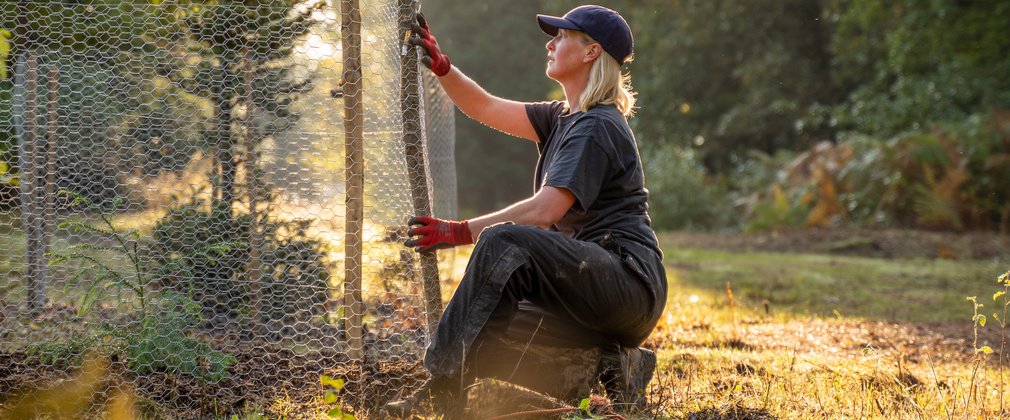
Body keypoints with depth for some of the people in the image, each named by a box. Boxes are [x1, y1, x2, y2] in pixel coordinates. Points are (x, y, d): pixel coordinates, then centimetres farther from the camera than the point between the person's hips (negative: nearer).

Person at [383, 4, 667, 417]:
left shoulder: (596, 127, -11)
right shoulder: (564, 118, 19)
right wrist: (441, 66, 6)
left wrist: (462, 231, -23)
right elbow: (486, 109, 20)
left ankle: (441, 384, -32)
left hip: (631, 285, -11)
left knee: (505, 243, -29)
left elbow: (545, 211, -21)